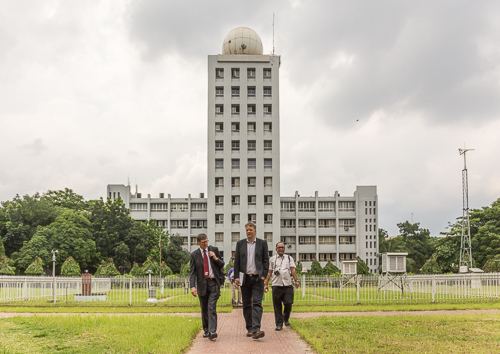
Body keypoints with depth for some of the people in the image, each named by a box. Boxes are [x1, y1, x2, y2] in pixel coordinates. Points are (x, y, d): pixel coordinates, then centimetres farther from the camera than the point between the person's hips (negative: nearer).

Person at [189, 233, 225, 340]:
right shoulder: (194, 254, 1)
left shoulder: (214, 250, 4)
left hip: (214, 283, -1)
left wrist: (216, 258, -10)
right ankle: (206, 330, 25)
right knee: (204, 308, 10)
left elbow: (222, 264, 11)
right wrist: (192, 286, -15)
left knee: (211, 307, -13)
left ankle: (212, 331, -17)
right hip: (202, 283, 1)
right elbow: (192, 272, -2)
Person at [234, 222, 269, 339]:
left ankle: (256, 329, -20)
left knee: (257, 303, -12)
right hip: (245, 278, 2)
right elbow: (236, 261, 8)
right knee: (246, 304, 7)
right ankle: (249, 328, 16)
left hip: (257, 278, -2)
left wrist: (263, 275, -4)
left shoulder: (262, 243, 5)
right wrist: (236, 277, 1)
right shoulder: (240, 243, 9)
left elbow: (266, 261, 6)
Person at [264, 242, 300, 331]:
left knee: (288, 303, -6)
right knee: (277, 306, -2)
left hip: (288, 285, 0)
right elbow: (269, 272, 15)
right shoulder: (272, 259, 15)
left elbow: (293, 270, 5)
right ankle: (279, 324, 6)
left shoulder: (289, 258, 16)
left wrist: (296, 280, -10)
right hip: (276, 285, 0)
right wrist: (266, 284, 8)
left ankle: (286, 318, 22)